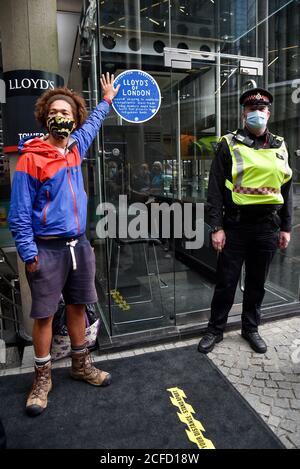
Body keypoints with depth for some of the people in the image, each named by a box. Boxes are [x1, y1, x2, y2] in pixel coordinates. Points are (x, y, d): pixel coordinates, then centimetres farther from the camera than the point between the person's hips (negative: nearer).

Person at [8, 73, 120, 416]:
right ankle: (42, 378, 24)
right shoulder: (30, 158, -9)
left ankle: (81, 365, 32)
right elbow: (19, 212, -10)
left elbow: (91, 124, 32)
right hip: (48, 248, -5)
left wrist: (107, 99, 43)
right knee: (44, 314, 5)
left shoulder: (76, 147, 8)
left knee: (78, 306, 15)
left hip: (79, 245, 6)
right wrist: (29, 255, -14)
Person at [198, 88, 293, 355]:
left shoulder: (280, 147, 11)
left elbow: (287, 190, 13)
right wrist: (217, 227, -12)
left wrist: (286, 227, 8)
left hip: (267, 226, 4)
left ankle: (251, 328, 33)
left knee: (257, 283, 14)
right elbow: (215, 189, -6)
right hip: (236, 225, -3)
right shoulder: (230, 145, -2)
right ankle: (215, 330, 24)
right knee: (226, 282, 6)